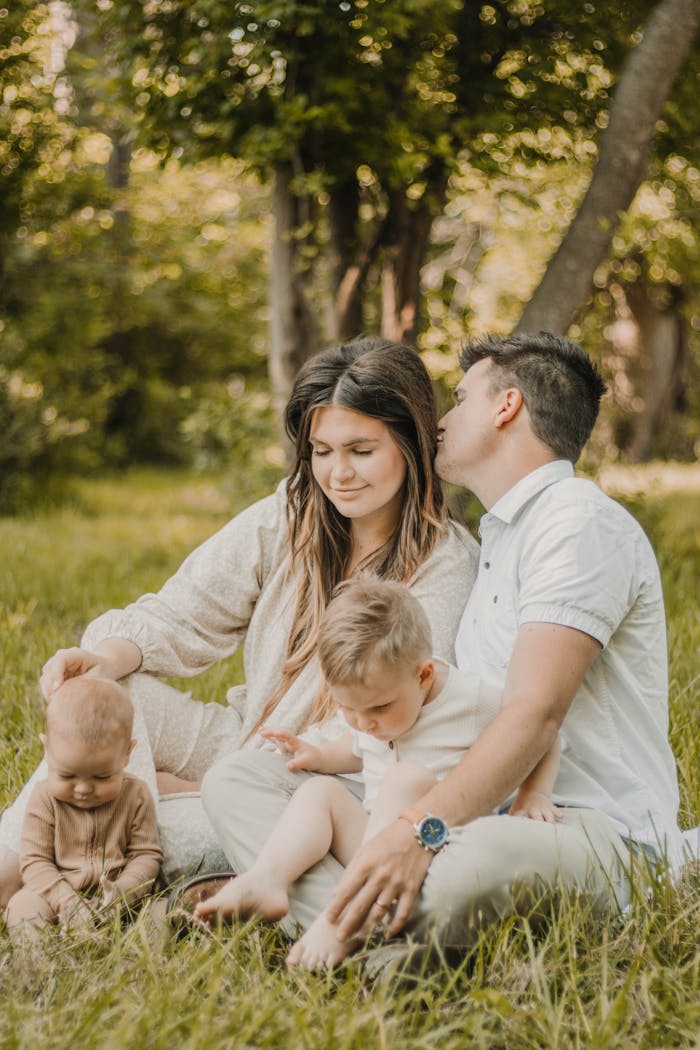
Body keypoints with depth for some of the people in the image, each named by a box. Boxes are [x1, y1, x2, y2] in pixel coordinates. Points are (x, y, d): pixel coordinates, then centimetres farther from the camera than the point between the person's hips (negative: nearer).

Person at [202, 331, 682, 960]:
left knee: (469, 865, -46)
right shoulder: (497, 537, 25)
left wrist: (419, 833, -32)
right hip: (483, 808, 10)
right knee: (237, 780, -3)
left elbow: (535, 716, -22)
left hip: (592, 830, -10)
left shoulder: (581, 524, -8)